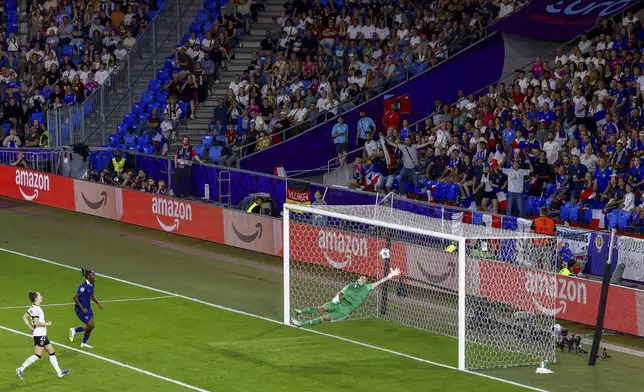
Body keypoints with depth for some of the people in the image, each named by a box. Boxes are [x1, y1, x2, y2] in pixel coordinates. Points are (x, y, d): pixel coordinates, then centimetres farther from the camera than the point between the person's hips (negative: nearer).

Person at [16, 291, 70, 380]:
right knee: (37, 355, -7)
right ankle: (21, 369, -2)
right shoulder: (36, 309, -19)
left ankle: (59, 372, 15)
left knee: (52, 352, 12)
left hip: (42, 335, 11)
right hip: (39, 335, -11)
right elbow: (36, 322, -26)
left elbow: (24, 317, 17)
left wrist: (30, 327, 13)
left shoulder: (33, 308, 10)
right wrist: (47, 324, -14)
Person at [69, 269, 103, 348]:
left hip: (88, 308, 9)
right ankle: (74, 330, 13)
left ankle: (84, 343, 29)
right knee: (91, 326, -8)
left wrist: (98, 304, 11)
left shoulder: (92, 285, 1)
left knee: (90, 327, 12)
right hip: (80, 309, -9)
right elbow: (75, 297, -23)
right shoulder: (84, 286, -25)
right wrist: (82, 308, -24)